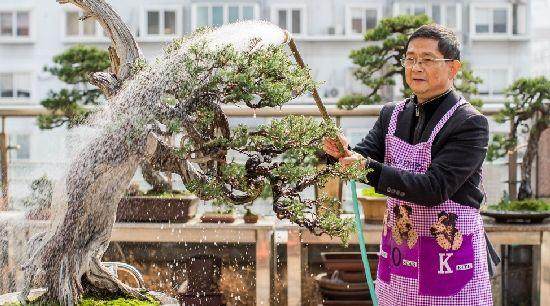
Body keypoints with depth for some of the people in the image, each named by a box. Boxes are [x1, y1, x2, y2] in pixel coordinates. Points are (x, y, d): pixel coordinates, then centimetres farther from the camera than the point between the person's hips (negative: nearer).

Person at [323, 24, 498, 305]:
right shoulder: (392, 115, 6)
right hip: (397, 251, 5)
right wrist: (342, 152, -21)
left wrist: (369, 168, -28)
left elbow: (434, 188, -22)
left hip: (449, 255, -5)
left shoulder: (471, 123, -14)